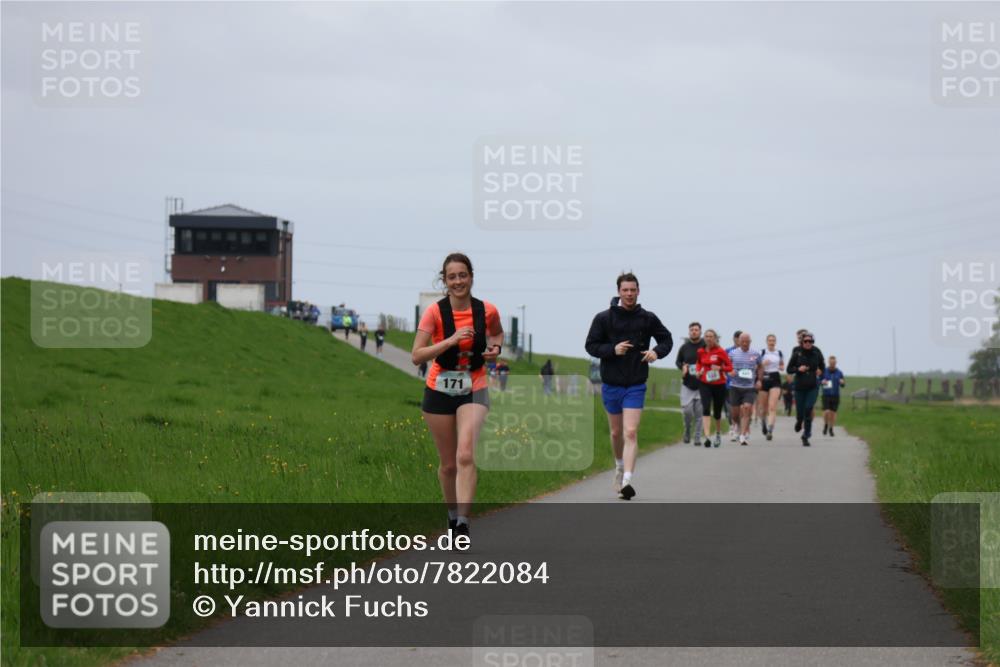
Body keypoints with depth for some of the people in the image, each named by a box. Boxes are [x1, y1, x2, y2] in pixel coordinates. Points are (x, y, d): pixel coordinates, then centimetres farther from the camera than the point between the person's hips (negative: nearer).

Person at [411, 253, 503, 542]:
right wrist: (451, 340, -27)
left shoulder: (487, 311, -5)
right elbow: (417, 356, -17)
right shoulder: (435, 312, -10)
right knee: (448, 463, 10)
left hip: (473, 391, 0)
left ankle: (463, 524, -24)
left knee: (465, 456, -20)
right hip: (440, 392, 0)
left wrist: (494, 347, -3)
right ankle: (452, 515, 33)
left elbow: (497, 333, 19)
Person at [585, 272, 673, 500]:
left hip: (636, 385, -1)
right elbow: (590, 345, -2)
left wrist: (657, 351, -10)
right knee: (616, 433, 15)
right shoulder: (604, 318, -3)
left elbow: (667, 339, 12)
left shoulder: (648, 318, 0)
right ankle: (620, 467, 41)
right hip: (611, 384, 1)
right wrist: (613, 349, -19)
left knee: (631, 432, -14)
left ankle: (627, 480, -22)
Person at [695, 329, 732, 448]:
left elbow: (729, 367, -4)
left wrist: (720, 368, -21)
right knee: (706, 409, -19)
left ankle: (718, 434, 38)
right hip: (704, 383, 1)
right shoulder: (701, 351, 2)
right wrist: (698, 370, 3)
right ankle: (707, 437, -27)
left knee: (717, 412, 11)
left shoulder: (720, 351, -6)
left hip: (719, 384, -1)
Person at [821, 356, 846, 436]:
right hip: (826, 396, -1)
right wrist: (822, 382, -20)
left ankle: (831, 429, 22)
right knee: (826, 412, -13)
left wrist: (843, 383, -16)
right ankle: (826, 425, 15)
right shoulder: (824, 371, -4)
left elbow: (842, 385, 8)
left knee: (833, 413, 4)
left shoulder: (839, 372, -1)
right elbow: (818, 381, 3)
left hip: (835, 396, 1)